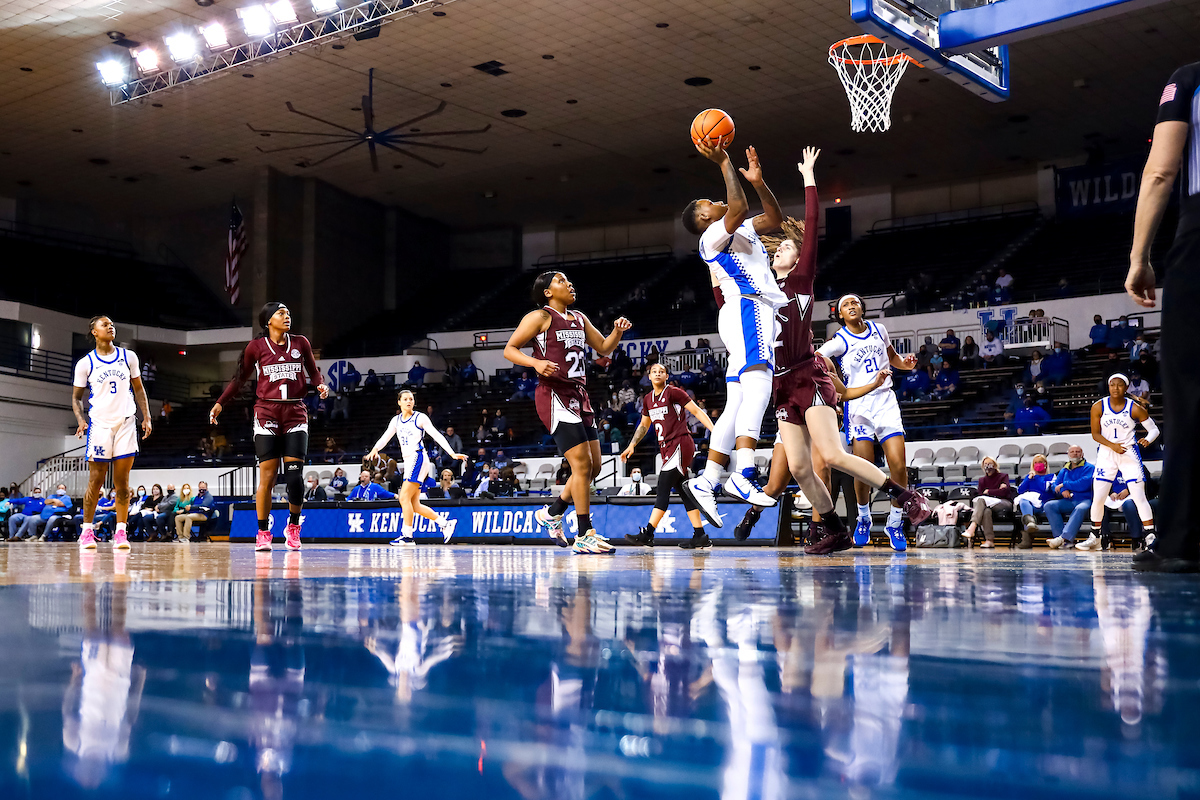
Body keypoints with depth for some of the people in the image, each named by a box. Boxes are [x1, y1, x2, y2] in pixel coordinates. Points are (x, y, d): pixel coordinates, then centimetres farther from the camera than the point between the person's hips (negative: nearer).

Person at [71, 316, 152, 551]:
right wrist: (81, 420, -10)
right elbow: (76, 397, 7)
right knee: (96, 481, 0)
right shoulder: (85, 363, 2)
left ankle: (121, 532, 4)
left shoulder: (128, 357, 7)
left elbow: (138, 389, 14)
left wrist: (146, 417, 5)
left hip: (126, 424, 2)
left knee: (122, 482, 1)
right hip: (99, 425, -2)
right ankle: (87, 531, 11)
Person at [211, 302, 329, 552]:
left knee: (295, 475, -6)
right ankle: (263, 533, 5)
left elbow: (313, 372, 17)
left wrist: (321, 385, -4)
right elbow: (240, 378, 12)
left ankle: (293, 526, 14)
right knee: (267, 476, -4)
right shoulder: (256, 346, 3)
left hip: (295, 414, 2)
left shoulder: (300, 343, 8)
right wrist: (220, 403, 7)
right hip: (267, 413, -1)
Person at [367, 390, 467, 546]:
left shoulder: (420, 418, -2)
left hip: (418, 458, -7)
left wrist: (452, 454, -11)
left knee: (404, 498, -15)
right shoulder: (396, 420, 14)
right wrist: (375, 449, -13)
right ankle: (445, 523, 13)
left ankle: (407, 534, -12)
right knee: (415, 505, 5)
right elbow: (385, 437, 8)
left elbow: (437, 436, -4)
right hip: (408, 461, 7)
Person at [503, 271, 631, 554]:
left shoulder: (579, 319, 18)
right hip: (554, 395, -8)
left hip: (579, 395, 8)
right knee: (582, 464, -13)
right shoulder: (540, 317, -3)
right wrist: (536, 362, -21)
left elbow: (603, 348, 23)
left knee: (594, 466, 8)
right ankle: (585, 536, -8)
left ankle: (552, 514, 26)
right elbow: (509, 349, -4)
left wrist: (618, 331, 2)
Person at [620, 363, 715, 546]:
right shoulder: (648, 400, 15)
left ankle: (647, 534, -13)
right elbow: (644, 425, 29)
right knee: (683, 490, 6)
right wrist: (632, 445, 24)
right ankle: (700, 537, 8)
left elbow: (697, 412, -7)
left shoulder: (674, 393, -6)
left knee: (663, 488, -11)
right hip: (667, 447, 8)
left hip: (680, 444, -8)